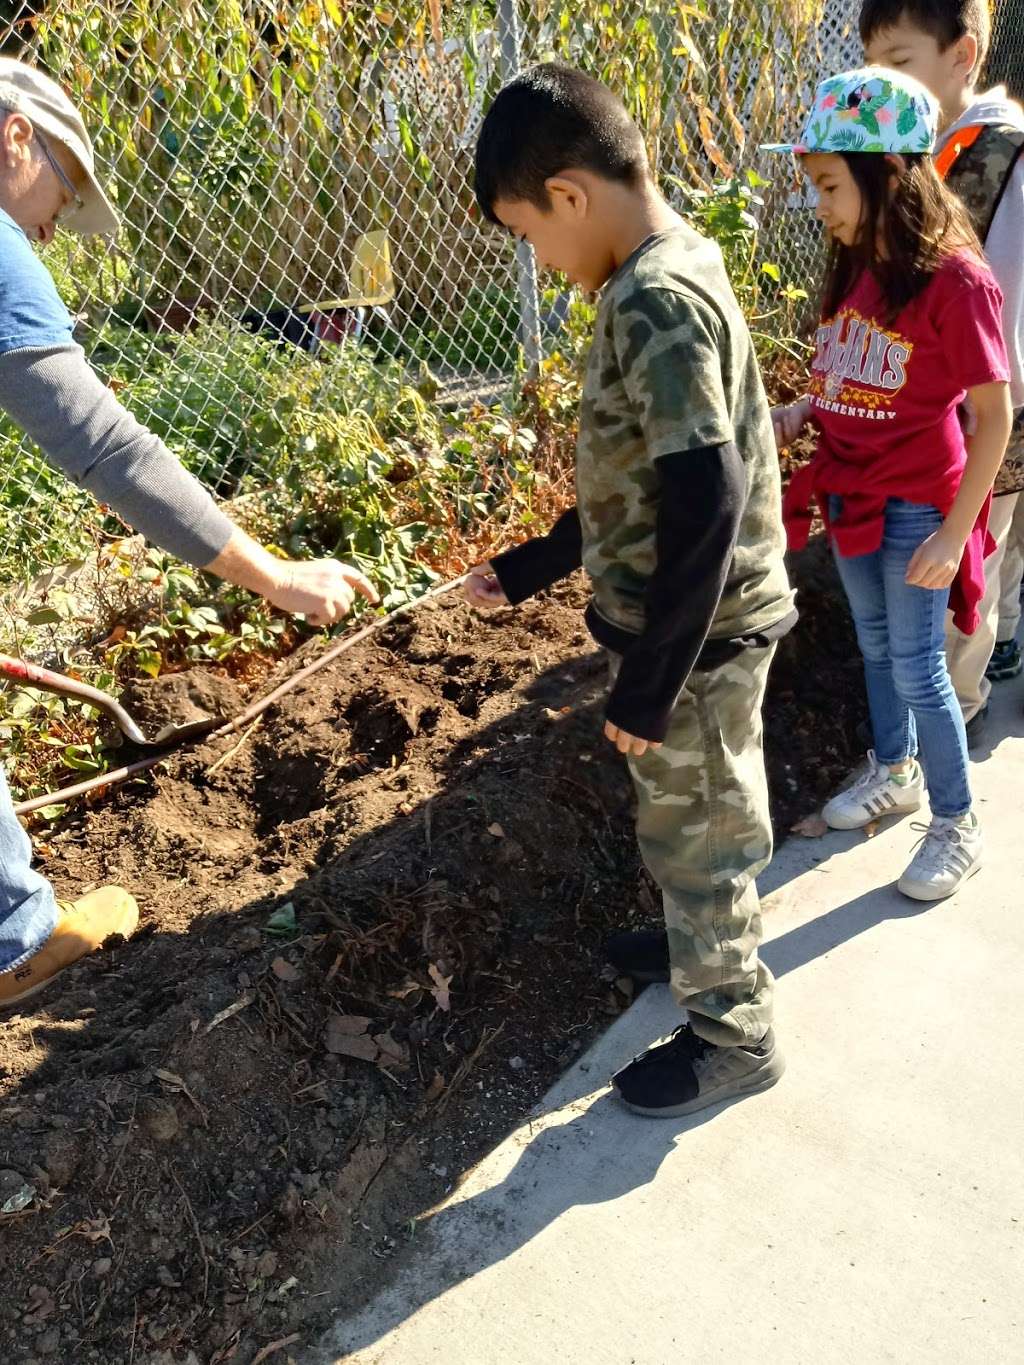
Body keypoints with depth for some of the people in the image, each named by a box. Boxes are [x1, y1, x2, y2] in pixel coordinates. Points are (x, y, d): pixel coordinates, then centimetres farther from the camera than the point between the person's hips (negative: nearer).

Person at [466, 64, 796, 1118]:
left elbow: (705, 508, -28)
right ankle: (710, 941, 50)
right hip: (686, 620, 9)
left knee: (693, 828, 9)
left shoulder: (654, 301, -22)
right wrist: (528, 568, 18)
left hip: (696, 634, -9)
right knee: (691, 817, 26)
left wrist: (646, 685, -22)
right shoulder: (666, 276, 9)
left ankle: (731, 1034, 31)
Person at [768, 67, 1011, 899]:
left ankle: (958, 826, 20)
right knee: (876, 648, 19)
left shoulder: (954, 279, -18)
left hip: (916, 508, -7)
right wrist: (802, 410, -4)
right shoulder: (855, 269, 3)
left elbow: (995, 415, -16)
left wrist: (954, 531, -19)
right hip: (853, 496, 7)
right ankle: (893, 773, 40)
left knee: (916, 667, 1)